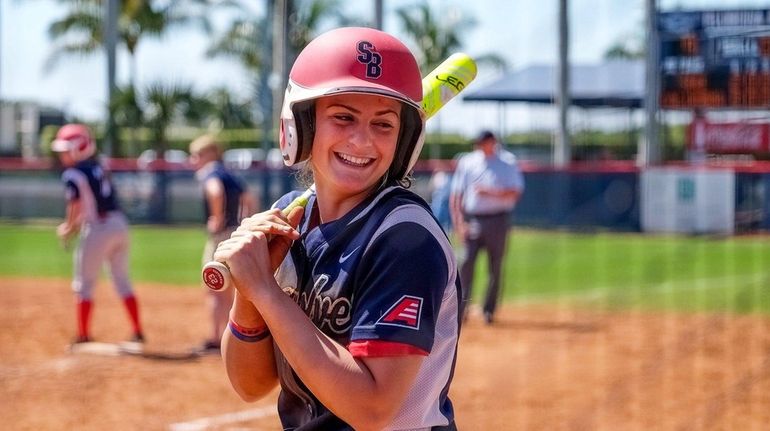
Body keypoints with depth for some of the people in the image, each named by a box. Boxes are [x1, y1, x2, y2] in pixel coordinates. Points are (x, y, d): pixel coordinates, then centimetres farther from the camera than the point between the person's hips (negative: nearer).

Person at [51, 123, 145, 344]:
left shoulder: (73, 174, -9)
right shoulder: (98, 168, 16)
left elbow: (75, 206, -12)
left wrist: (68, 229, 4)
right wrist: (77, 224, 14)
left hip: (98, 229, -8)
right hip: (119, 223, 8)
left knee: (84, 284, 4)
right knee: (122, 280, 15)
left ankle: (83, 336, 5)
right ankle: (137, 332, 16)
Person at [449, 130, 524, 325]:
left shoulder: (507, 162, 4)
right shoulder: (467, 162, 9)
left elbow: (515, 192, -5)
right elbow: (456, 195, 6)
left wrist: (491, 192, -18)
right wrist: (459, 222, -5)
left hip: (497, 220, -1)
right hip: (472, 220, 1)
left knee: (495, 266, 1)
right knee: (467, 262, -10)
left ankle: (489, 310, 11)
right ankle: (460, 308, -7)